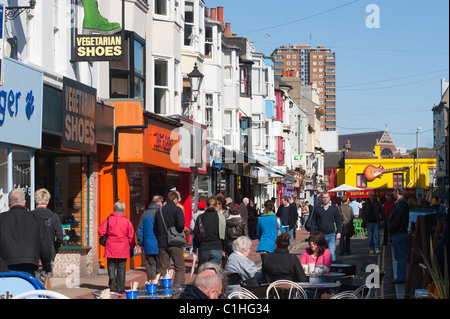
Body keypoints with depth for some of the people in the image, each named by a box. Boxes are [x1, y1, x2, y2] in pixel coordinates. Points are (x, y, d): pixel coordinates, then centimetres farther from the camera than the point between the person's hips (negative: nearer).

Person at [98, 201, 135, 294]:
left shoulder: (108, 219, -1)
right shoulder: (127, 221, 1)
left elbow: (101, 232, -3)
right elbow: (131, 236, 2)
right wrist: (132, 248, 13)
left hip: (111, 246, 0)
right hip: (123, 248, 0)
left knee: (111, 265, 11)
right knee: (121, 267, 6)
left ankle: (112, 278, -19)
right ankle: (120, 288, 6)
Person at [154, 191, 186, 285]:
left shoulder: (159, 211, 14)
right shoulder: (177, 209, -3)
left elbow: (155, 229, 14)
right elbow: (181, 224, -16)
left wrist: (160, 240, 16)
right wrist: (178, 232, 3)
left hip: (162, 244, 5)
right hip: (174, 244, -5)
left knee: (164, 270, 8)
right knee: (180, 269, -1)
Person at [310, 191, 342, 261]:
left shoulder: (334, 208, 7)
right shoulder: (317, 208, 5)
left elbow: (338, 221, 10)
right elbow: (313, 222, 7)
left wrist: (339, 232, 0)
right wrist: (312, 234, 2)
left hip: (331, 235, -1)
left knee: (332, 253, -8)